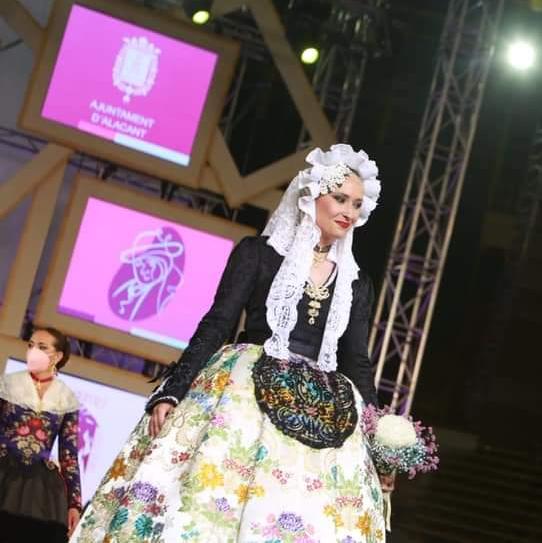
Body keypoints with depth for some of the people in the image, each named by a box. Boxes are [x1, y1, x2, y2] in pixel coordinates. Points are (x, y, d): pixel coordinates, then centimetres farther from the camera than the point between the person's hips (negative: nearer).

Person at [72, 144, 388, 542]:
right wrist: (172, 391, -11)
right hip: (242, 395, -3)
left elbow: (358, 363, 15)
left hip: (321, 417, 4)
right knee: (203, 507, -15)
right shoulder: (257, 253, 5)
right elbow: (216, 326, -1)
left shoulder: (357, 284, 16)